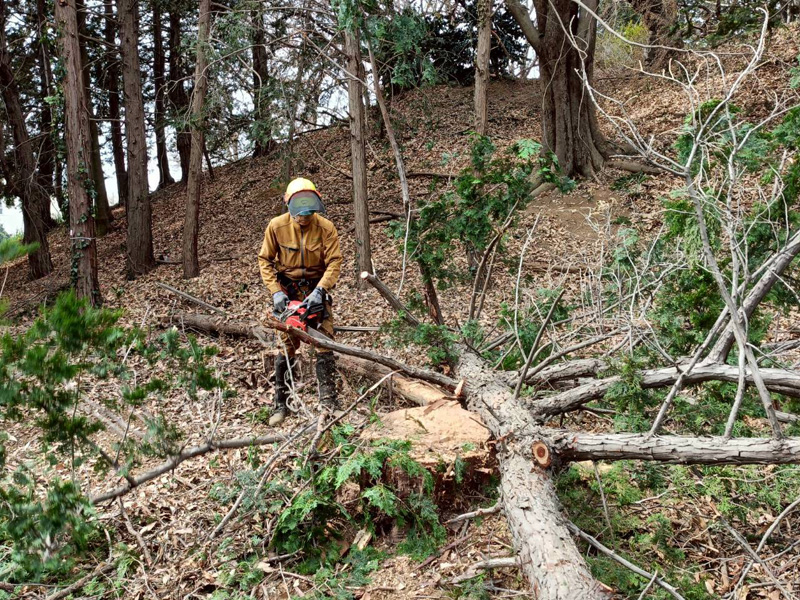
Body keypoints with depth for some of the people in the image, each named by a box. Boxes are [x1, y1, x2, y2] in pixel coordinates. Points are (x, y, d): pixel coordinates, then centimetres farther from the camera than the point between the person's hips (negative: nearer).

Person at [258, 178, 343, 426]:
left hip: (316, 288, 0)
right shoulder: (276, 226, -12)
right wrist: (276, 292, -15)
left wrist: (320, 291, -27)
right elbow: (265, 260, -5)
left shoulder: (325, 227, -14)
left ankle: (328, 398, 1)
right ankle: (280, 404, 7)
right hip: (288, 289, 0)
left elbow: (334, 262, -15)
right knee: (287, 345, -1)